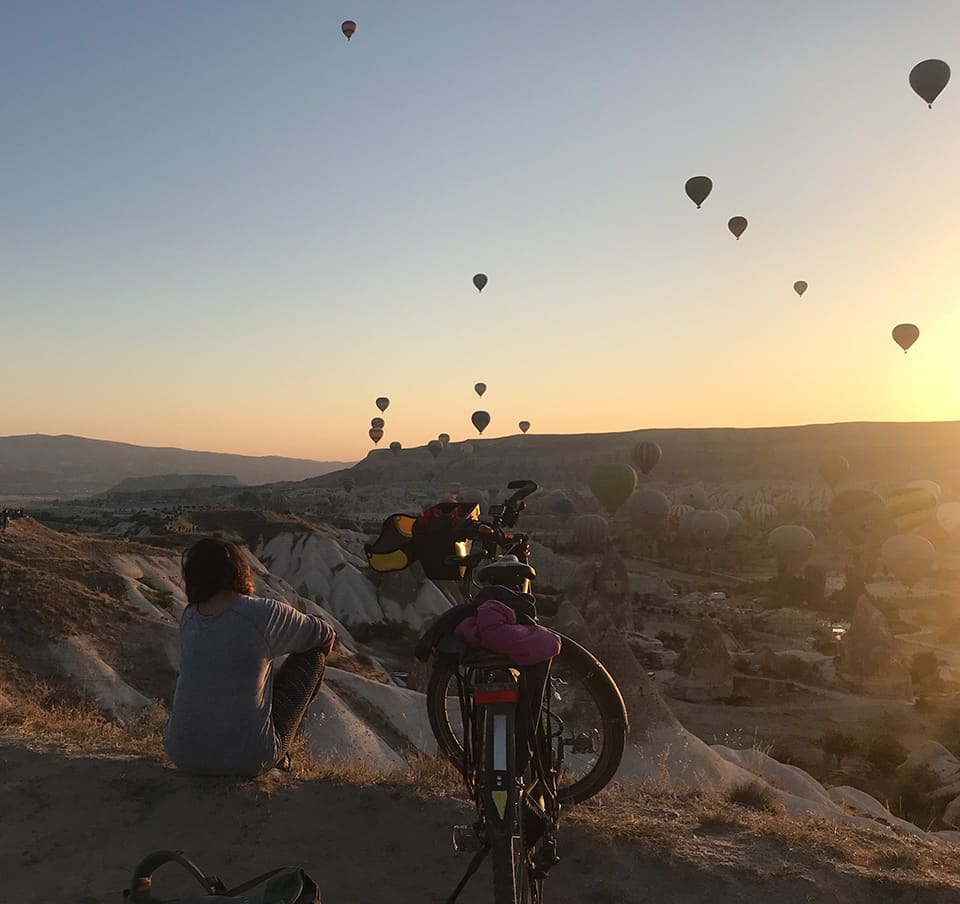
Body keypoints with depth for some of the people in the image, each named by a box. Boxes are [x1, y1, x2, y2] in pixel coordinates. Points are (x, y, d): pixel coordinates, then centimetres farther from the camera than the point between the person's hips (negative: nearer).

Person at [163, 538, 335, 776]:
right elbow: (326, 635, 4)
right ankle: (277, 751, 20)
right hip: (246, 761, -5)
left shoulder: (188, 617, 2)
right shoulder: (266, 613, -14)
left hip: (182, 755, 6)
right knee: (312, 654, 11)